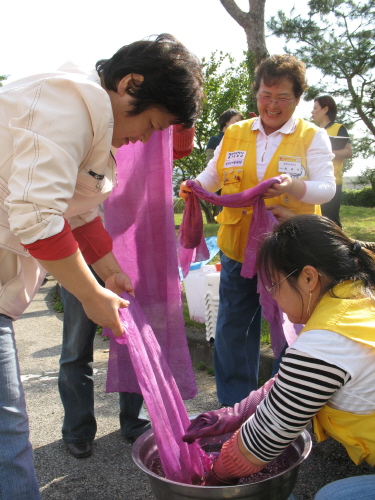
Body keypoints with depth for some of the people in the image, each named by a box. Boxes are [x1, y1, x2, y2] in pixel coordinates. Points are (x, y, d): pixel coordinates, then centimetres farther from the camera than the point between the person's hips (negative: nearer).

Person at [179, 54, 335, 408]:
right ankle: (233, 406, 30)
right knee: (232, 329, 10)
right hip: (238, 249, 3)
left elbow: (326, 188, -8)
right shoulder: (235, 134, 11)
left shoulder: (312, 137, 1)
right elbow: (213, 175, 12)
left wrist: (294, 187, -28)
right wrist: (195, 185, -10)